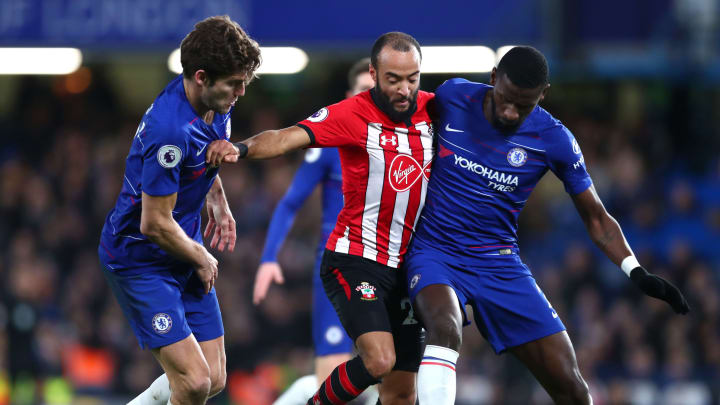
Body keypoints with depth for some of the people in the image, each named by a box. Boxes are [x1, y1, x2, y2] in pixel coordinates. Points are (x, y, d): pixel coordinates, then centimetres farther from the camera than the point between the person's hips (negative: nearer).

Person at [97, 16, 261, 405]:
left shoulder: (215, 104, -2)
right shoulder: (170, 130, -31)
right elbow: (154, 224, -24)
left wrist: (217, 199, 14)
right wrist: (201, 259, -9)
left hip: (184, 254, 9)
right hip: (140, 260, -9)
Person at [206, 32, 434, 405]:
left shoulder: (433, 109, 2)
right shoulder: (352, 115, -14)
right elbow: (286, 138, -28)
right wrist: (241, 148, -45)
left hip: (407, 268, 6)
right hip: (355, 260, -6)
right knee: (379, 361, -25)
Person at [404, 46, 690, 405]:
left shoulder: (553, 140, -8)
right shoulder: (451, 97, -8)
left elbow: (596, 218, 0)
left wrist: (637, 273, -12)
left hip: (499, 262, 2)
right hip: (435, 252, -2)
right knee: (445, 330, -36)